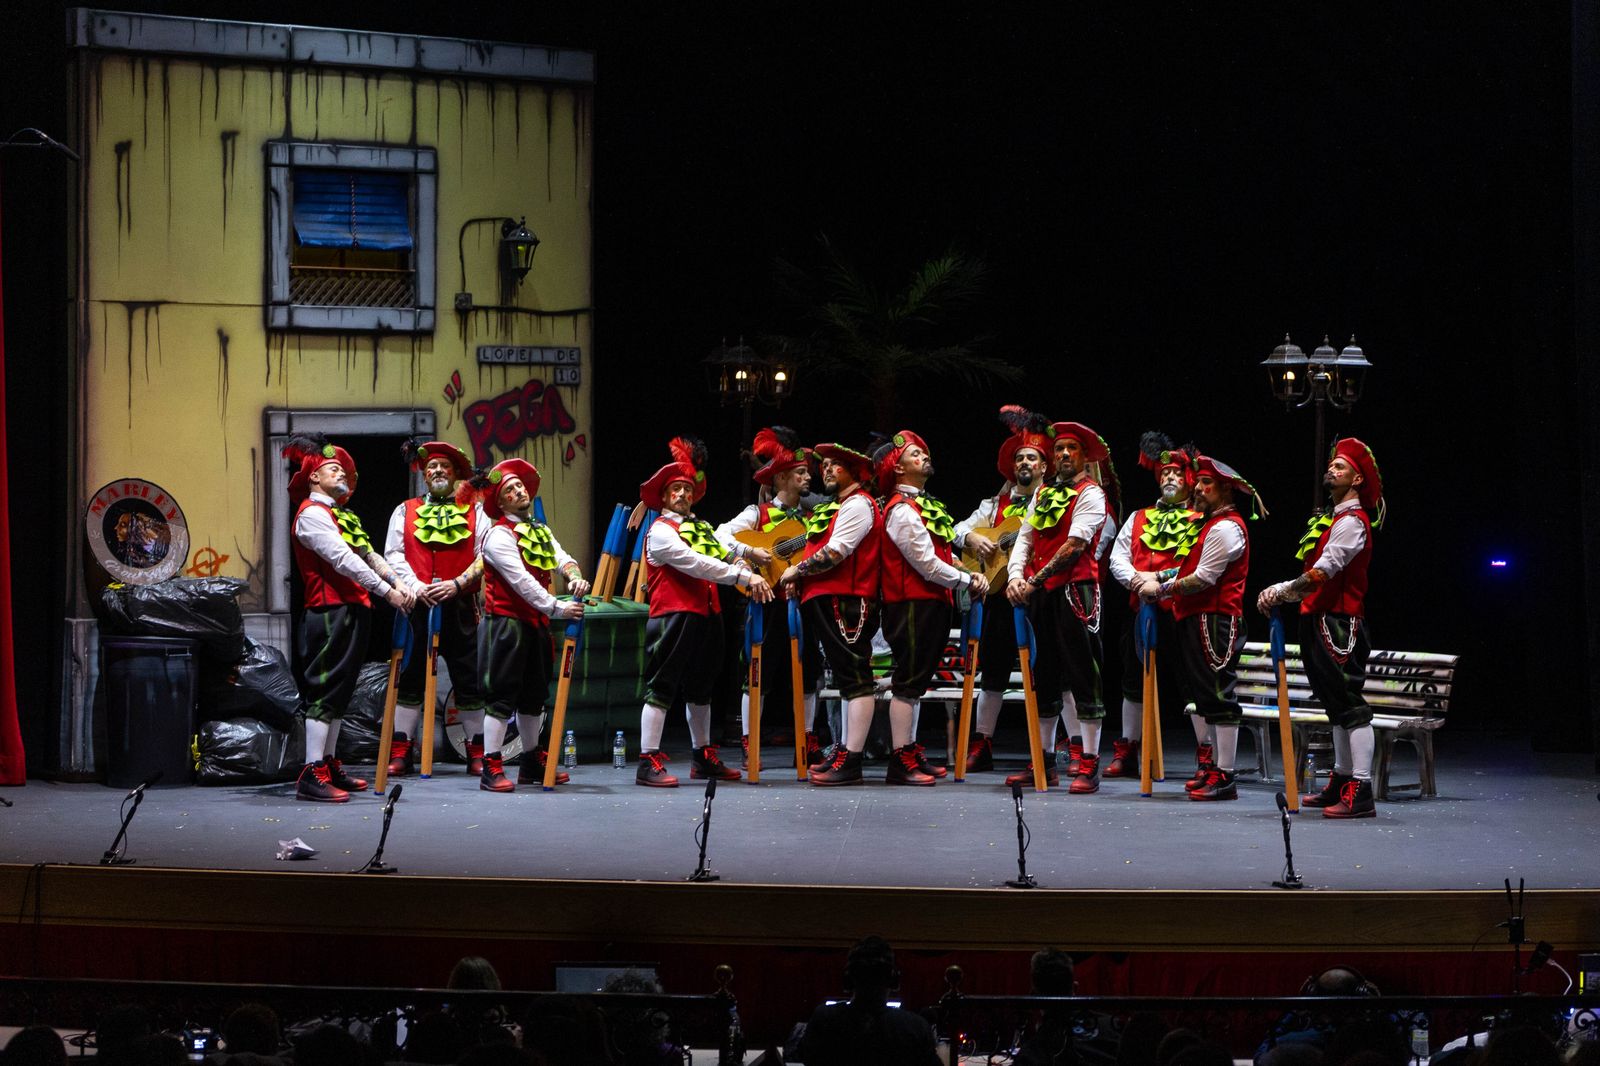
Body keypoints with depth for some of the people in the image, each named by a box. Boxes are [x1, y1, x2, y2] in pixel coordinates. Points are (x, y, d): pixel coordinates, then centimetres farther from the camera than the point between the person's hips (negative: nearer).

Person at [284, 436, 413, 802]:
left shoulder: (330, 514, 23)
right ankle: (312, 775, -13)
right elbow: (343, 560, -18)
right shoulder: (311, 514, -9)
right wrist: (386, 591, -17)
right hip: (330, 611, -10)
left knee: (339, 692, 12)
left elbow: (364, 556, 20)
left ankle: (330, 766, 18)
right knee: (326, 692, -11)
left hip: (349, 611, 10)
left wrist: (400, 585, 10)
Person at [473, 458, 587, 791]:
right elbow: (520, 580, -20)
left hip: (536, 622, 8)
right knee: (502, 694, -8)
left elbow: (562, 558, 4)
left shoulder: (541, 531, 17)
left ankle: (533, 763, 25)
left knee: (533, 695, 15)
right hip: (506, 622, -8)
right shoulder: (498, 534, -10)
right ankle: (492, 768, -8)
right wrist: (556, 607, -26)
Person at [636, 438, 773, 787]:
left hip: (706, 614, 8)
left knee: (699, 689, 17)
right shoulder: (661, 530, -5)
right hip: (673, 613, -8)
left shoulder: (703, 528, 21)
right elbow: (693, 563, -18)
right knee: (661, 688, -8)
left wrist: (752, 579, -7)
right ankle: (648, 762, -9)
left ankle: (703, 757, 26)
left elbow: (725, 557, 12)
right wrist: (742, 576, -22)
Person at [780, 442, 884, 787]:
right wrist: (801, 577, 7)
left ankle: (850, 762, -15)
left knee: (854, 679, -11)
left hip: (845, 602, -11)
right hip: (827, 601, 11)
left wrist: (796, 571, -7)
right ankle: (845, 750, 18)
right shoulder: (837, 507, 24)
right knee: (849, 679, 13)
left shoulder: (858, 504, -7)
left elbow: (835, 553, -18)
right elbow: (825, 551, 24)